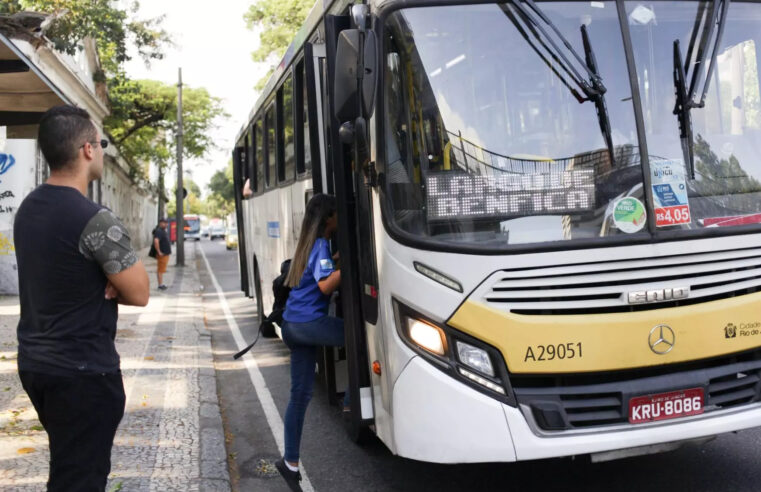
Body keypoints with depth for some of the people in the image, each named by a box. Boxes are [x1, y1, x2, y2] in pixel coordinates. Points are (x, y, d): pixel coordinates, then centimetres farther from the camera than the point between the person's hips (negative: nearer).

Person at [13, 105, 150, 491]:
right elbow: (139, 293, -16)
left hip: (34, 361, 9)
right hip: (82, 372, -9)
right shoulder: (95, 219, -22)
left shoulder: (28, 208, 6)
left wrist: (101, 283, -3)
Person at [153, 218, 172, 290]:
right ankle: (160, 285, -3)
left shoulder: (163, 231, 15)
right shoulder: (158, 231, -17)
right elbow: (156, 241, -31)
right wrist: (159, 252, -26)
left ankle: (161, 284, 20)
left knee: (161, 270, 14)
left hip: (166, 253, 10)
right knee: (160, 270, -5)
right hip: (162, 254, -10)